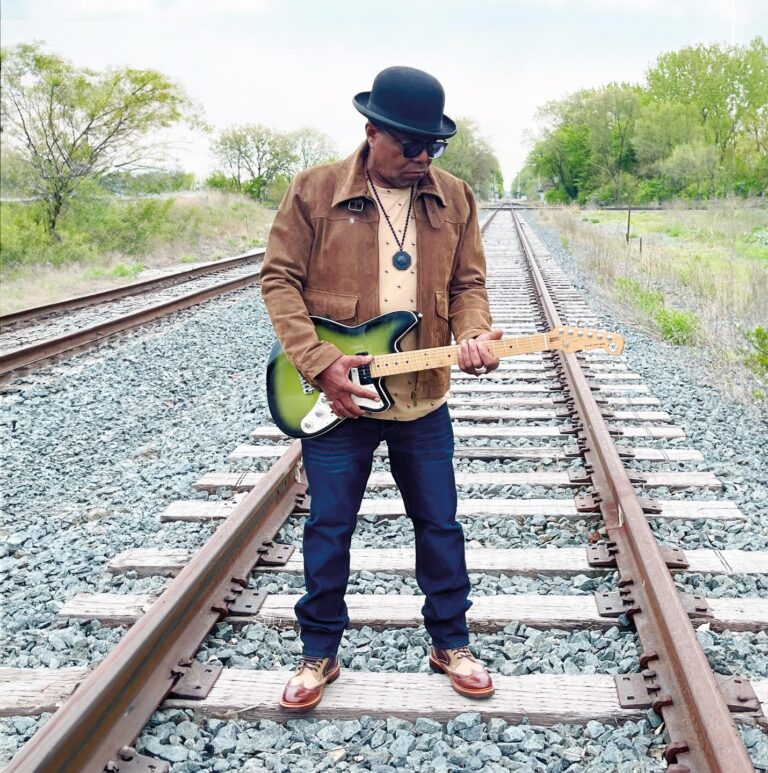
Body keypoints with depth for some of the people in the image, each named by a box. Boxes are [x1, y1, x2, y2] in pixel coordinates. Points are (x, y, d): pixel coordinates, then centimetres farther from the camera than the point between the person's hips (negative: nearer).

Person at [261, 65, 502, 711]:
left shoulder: (455, 199, 2)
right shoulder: (315, 191, -7)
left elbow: (468, 283, 8)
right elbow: (280, 279, -6)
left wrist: (471, 336, -14)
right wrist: (320, 364, -16)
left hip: (424, 400, 3)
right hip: (335, 397, -2)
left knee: (440, 525, 11)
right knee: (329, 529, 8)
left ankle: (451, 643, 31)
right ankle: (320, 653, 26)